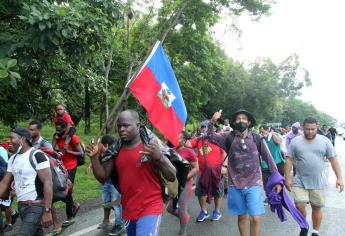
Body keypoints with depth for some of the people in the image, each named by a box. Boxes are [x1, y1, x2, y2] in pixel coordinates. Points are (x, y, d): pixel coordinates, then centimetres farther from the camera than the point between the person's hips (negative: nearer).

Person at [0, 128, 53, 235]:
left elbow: (48, 183, -19)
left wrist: (47, 211, -23)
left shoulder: (37, 155, -14)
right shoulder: (13, 159, 10)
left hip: (36, 206, -7)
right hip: (21, 207, 8)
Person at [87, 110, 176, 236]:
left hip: (150, 209, -5)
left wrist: (159, 158, -32)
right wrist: (94, 157, -8)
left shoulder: (151, 147, -12)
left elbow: (172, 177, -15)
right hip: (128, 210, 6)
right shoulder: (116, 150, 3)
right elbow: (103, 177, 7)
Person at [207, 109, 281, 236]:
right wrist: (213, 121, -24)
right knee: (242, 216, 14)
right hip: (235, 185, 1)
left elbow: (269, 160, 1)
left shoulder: (257, 139, -3)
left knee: (255, 218, -4)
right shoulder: (229, 138, -1)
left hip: (254, 184, -1)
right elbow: (210, 136, -8)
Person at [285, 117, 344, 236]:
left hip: (318, 182, 1)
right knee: (299, 206, -6)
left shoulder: (325, 141, 0)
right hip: (300, 181, 0)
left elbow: (333, 160, 1)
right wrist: (287, 178, -6)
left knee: (317, 207, 10)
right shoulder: (295, 141, -2)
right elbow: (289, 160, -2)